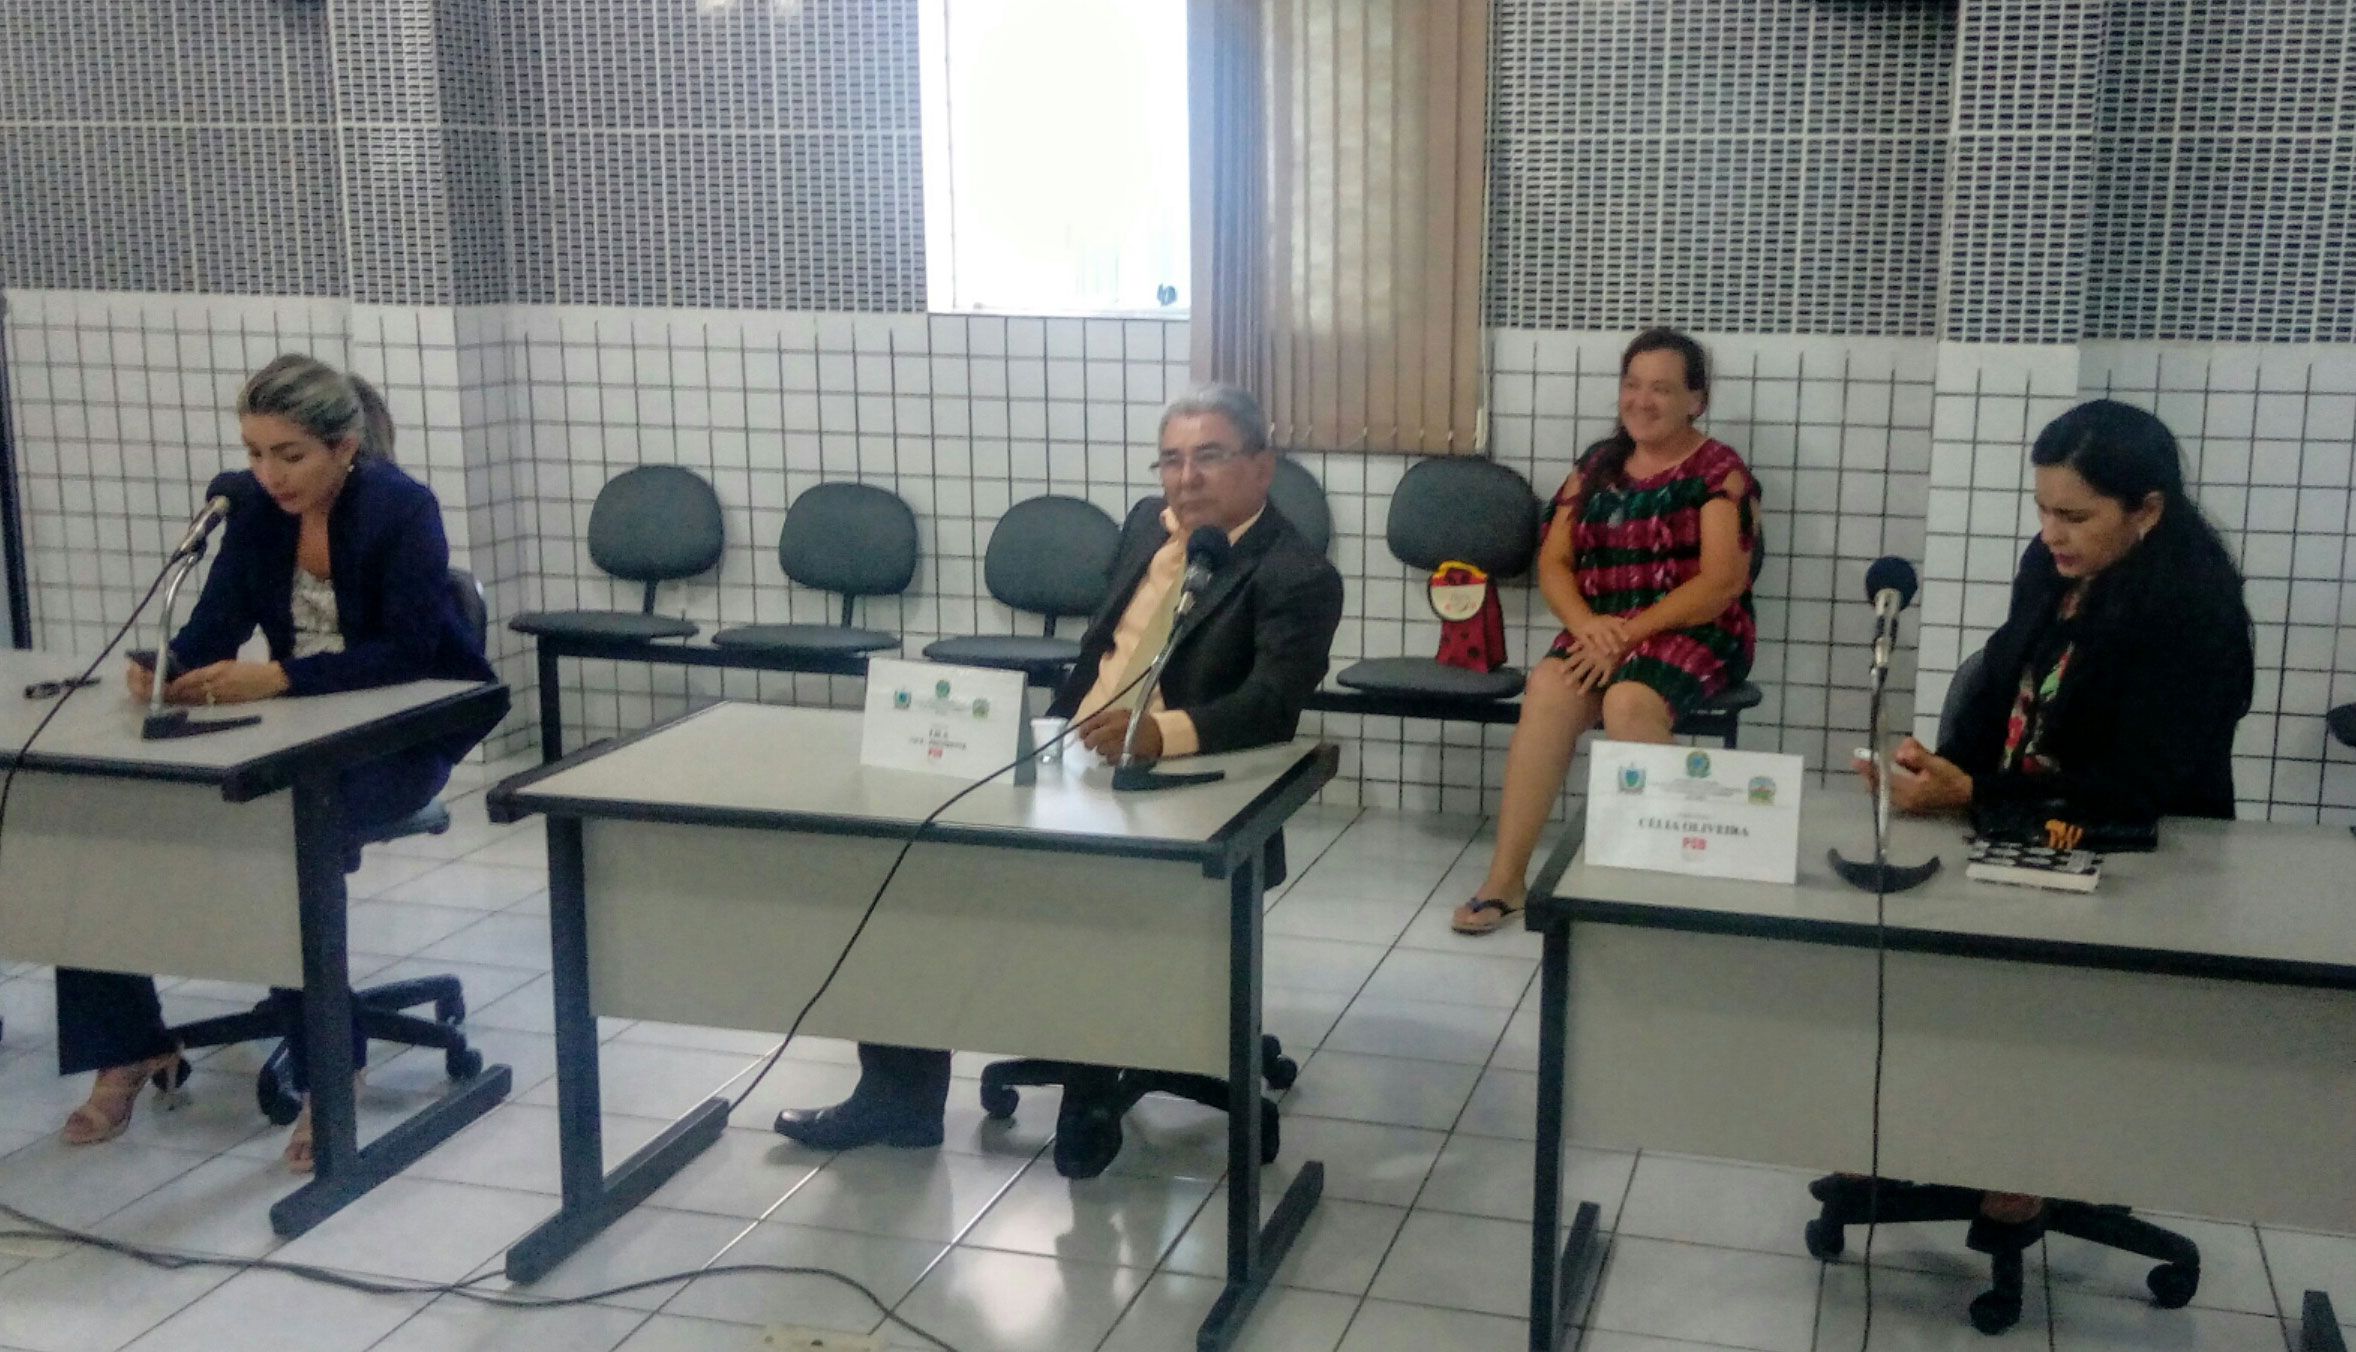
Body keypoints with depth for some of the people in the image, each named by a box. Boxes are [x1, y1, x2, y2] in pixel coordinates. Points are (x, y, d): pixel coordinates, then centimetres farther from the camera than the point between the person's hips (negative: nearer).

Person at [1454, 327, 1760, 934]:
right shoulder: (1597, 464, 13)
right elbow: (1553, 560, 8)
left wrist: (1630, 633, -20)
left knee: (1629, 702, -34)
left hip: (1694, 631, -4)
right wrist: (1586, 624, -13)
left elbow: (1719, 583, -12)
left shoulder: (1720, 473, -2)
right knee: (1548, 687, -27)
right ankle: (1505, 877, -25)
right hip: (1602, 631, 4)